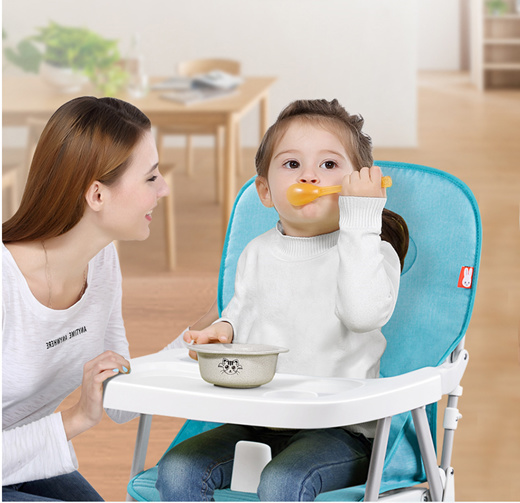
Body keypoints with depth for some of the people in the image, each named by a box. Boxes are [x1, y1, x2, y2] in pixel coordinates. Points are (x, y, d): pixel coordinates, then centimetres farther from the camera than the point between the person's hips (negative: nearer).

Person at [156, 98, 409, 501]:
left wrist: (360, 220, -24)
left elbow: (364, 312, -28)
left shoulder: (372, 252, -6)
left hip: (338, 432, -6)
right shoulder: (257, 254, 11)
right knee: (177, 471, -13)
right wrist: (224, 330, 6)